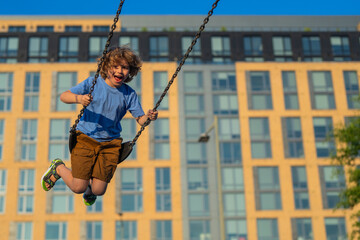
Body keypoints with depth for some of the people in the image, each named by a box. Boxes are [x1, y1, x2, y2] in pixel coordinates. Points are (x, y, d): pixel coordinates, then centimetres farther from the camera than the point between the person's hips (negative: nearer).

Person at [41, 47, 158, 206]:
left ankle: (90, 190, 41)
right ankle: (58, 168, 27)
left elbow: (140, 119, 0)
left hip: (110, 143, 2)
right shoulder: (93, 83, -7)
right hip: (85, 138, -2)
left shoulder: (129, 94, -1)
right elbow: (63, 96, -10)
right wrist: (79, 98, -32)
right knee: (78, 188, -6)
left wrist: (149, 117, -24)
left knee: (99, 191, 0)